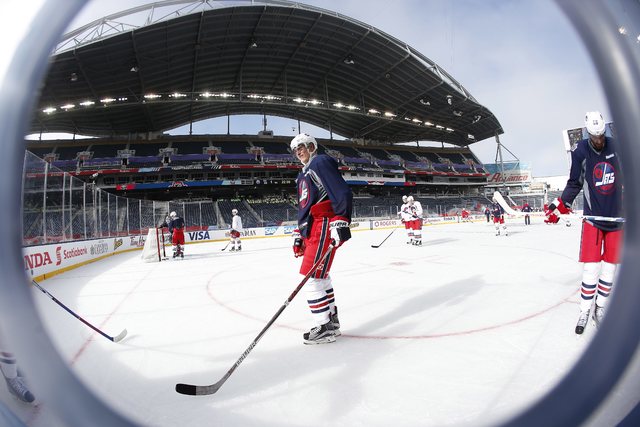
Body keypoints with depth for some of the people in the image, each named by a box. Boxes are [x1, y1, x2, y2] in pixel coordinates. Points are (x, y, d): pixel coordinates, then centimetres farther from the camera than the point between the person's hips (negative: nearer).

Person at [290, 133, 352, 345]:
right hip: (312, 230, 10)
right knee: (320, 276, 14)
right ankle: (331, 320, 26)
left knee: (312, 277, -11)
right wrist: (298, 235, 24)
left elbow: (342, 193, -17)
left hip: (324, 227, -10)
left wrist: (340, 222, -25)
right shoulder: (304, 175, 25)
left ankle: (326, 327, -2)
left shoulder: (321, 162, -4)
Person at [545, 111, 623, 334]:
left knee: (609, 268, 8)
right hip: (593, 217, -2)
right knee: (591, 269, -6)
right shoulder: (581, 151, -7)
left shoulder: (616, 146, -2)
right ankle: (584, 311, 8)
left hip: (616, 217, 3)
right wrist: (560, 204, -10)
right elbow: (574, 183, 1)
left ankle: (600, 308, 23)